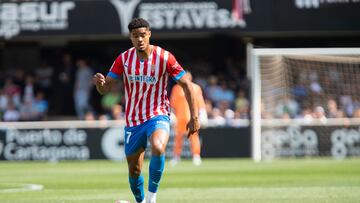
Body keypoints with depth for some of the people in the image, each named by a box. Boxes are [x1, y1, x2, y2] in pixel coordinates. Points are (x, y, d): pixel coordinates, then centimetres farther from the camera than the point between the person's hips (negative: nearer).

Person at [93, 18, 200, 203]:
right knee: (134, 171, 7)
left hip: (158, 116, -3)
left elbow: (186, 85, -4)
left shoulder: (164, 57, -11)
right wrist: (99, 82, -27)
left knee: (158, 148, -35)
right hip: (133, 121, 3)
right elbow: (105, 89, -2)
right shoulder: (124, 59, -3)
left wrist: (194, 116, -8)